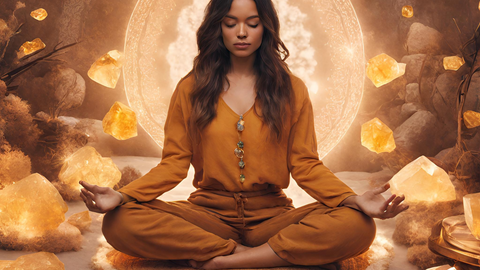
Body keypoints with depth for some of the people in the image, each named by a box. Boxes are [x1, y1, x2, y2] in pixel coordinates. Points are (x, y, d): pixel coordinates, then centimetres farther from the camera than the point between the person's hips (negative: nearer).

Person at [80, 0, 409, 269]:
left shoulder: (292, 89, 6)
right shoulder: (191, 89, 7)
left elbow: (305, 164, 3)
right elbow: (174, 163, 3)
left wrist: (353, 198, -16)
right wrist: (121, 195, -15)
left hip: (271, 214, 1)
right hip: (209, 213, 0)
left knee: (358, 226, -28)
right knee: (120, 223, -26)